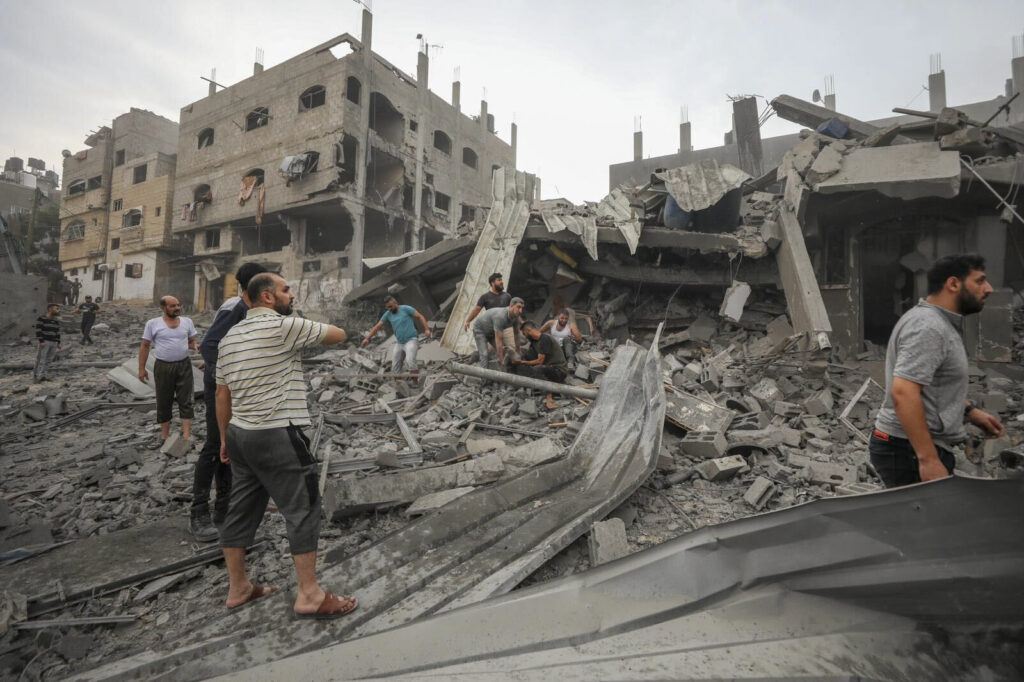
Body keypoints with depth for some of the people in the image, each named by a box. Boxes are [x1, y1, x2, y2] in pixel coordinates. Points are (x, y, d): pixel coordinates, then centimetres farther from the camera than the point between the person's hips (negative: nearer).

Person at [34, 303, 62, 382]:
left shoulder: (57, 321, 13)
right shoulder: (41, 318, -6)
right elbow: (38, 330, -10)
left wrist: (58, 342, 13)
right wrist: (41, 341, -16)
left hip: (54, 343, 6)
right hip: (44, 342, -6)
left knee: (49, 360, 4)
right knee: (41, 360, -6)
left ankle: (42, 375, 10)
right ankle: (37, 376, -4)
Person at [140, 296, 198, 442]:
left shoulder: (187, 321, 5)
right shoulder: (153, 324, -1)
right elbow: (144, 346, 4)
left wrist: (195, 347, -11)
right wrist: (142, 368, 2)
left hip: (184, 365, 1)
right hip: (163, 367, -1)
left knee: (185, 401, -2)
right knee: (164, 402, 9)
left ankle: (187, 436, -2)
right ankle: (164, 435, 22)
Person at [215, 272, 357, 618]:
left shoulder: (230, 336, 13)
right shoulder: (284, 326, -14)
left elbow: (222, 393, 15)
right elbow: (339, 335, -6)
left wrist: (224, 438, 21)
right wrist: (313, 327, 14)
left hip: (239, 434, 9)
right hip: (276, 437, -9)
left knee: (242, 509, 17)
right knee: (303, 509, 0)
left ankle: (238, 587, 31)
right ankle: (309, 594, 8)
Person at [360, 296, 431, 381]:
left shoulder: (406, 309, -6)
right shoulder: (388, 314, 7)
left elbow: (420, 317, -7)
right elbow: (377, 326, 9)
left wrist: (426, 329, -19)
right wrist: (367, 338, 4)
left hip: (411, 340, -6)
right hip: (399, 343, 6)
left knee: (410, 361, -26)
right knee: (395, 368, 6)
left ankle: (415, 383, -16)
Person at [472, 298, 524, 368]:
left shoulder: (516, 316, -19)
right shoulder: (500, 317, -43)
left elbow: (516, 335, -4)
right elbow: (498, 341, -42)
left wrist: (517, 352, 2)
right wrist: (502, 361, -39)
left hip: (492, 331, 7)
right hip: (480, 329, -7)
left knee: (504, 352, -5)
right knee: (484, 354, -19)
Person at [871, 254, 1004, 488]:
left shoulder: (934, 322, 14)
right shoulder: (928, 328, -20)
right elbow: (903, 393, -30)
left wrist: (969, 410, 20)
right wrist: (928, 459, -29)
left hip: (916, 447, 10)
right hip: (912, 452, -10)